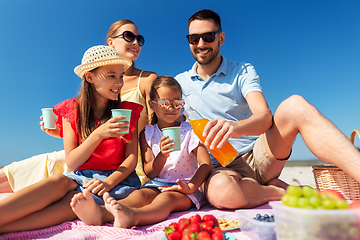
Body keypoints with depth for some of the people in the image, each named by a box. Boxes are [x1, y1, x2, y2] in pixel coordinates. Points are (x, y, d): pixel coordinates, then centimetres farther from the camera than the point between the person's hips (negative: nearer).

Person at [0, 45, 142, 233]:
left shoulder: (128, 111, 2)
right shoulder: (71, 110, 4)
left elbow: (132, 158, -3)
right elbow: (71, 163, -5)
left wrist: (108, 182, -21)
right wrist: (99, 134, -21)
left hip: (118, 178, -1)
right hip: (81, 177, 1)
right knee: (60, 181, -33)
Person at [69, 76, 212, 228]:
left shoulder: (189, 131, 1)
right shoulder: (147, 133, 6)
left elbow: (206, 164, -6)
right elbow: (149, 173, 0)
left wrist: (190, 187, -22)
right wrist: (162, 155, -22)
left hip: (182, 188, -2)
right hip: (156, 184, 2)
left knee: (166, 198, -33)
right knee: (139, 195, -28)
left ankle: (132, 216, -60)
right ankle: (99, 213, -52)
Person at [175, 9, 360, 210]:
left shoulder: (243, 72, 3)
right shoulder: (179, 83, 8)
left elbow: (265, 116, -15)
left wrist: (236, 127, -38)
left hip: (259, 155, 1)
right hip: (221, 168, 0)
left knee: (294, 105, -26)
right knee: (221, 189, -38)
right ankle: (285, 193, -13)